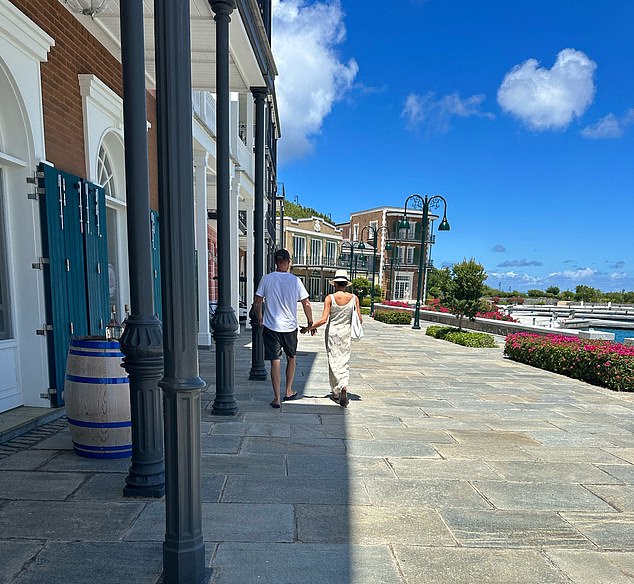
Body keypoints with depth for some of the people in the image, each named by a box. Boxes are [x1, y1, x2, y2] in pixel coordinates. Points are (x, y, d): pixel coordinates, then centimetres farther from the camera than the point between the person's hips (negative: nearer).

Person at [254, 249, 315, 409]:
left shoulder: (267, 279, -4)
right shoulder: (295, 280, -4)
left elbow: (257, 302, -2)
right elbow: (306, 303, -2)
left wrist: (259, 319, 14)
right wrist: (310, 322, 10)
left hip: (271, 326, 0)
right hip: (290, 326, 1)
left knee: (275, 362, 3)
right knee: (291, 358, 20)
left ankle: (277, 398, 5)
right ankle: (288, 391, 30)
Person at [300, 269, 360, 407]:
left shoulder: (330, 298, -10)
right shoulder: (354, 298, -3)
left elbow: (324, 319, -15)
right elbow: (359, 319, -2)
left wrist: (308, 328, -7)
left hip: (332, 331, -1)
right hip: (346, 333, 1)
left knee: (333, 361, 9)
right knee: (344, 361, 7)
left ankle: (336, 392, 13)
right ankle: (343, 388, -14)